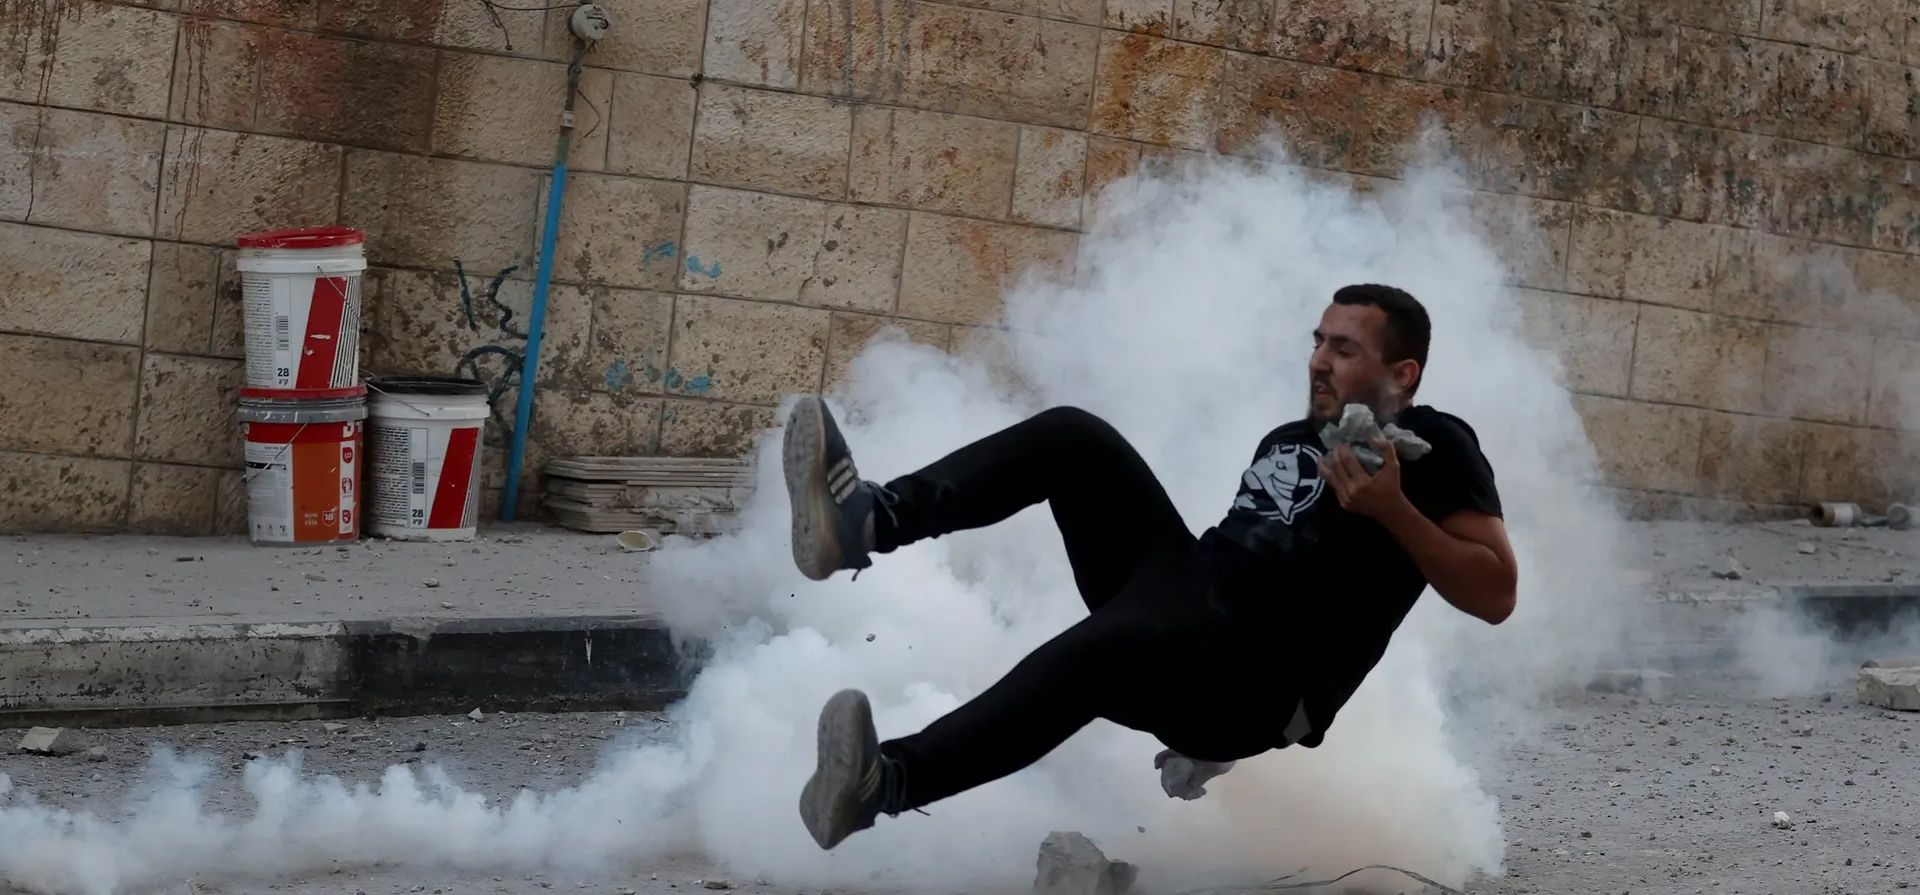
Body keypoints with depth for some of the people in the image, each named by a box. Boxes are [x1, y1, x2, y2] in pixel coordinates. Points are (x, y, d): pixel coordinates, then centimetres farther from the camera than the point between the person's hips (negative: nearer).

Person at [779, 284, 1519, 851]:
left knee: (1099, 646, -40)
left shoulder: (1433, 446, 0)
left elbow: (1494, 595, -11)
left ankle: (883, 781, -51)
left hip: (1265, 686, -9)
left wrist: (1392, 511, -20)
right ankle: (867, 523, -26)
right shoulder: (1288, 440, 24)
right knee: (1070, 437, -5)